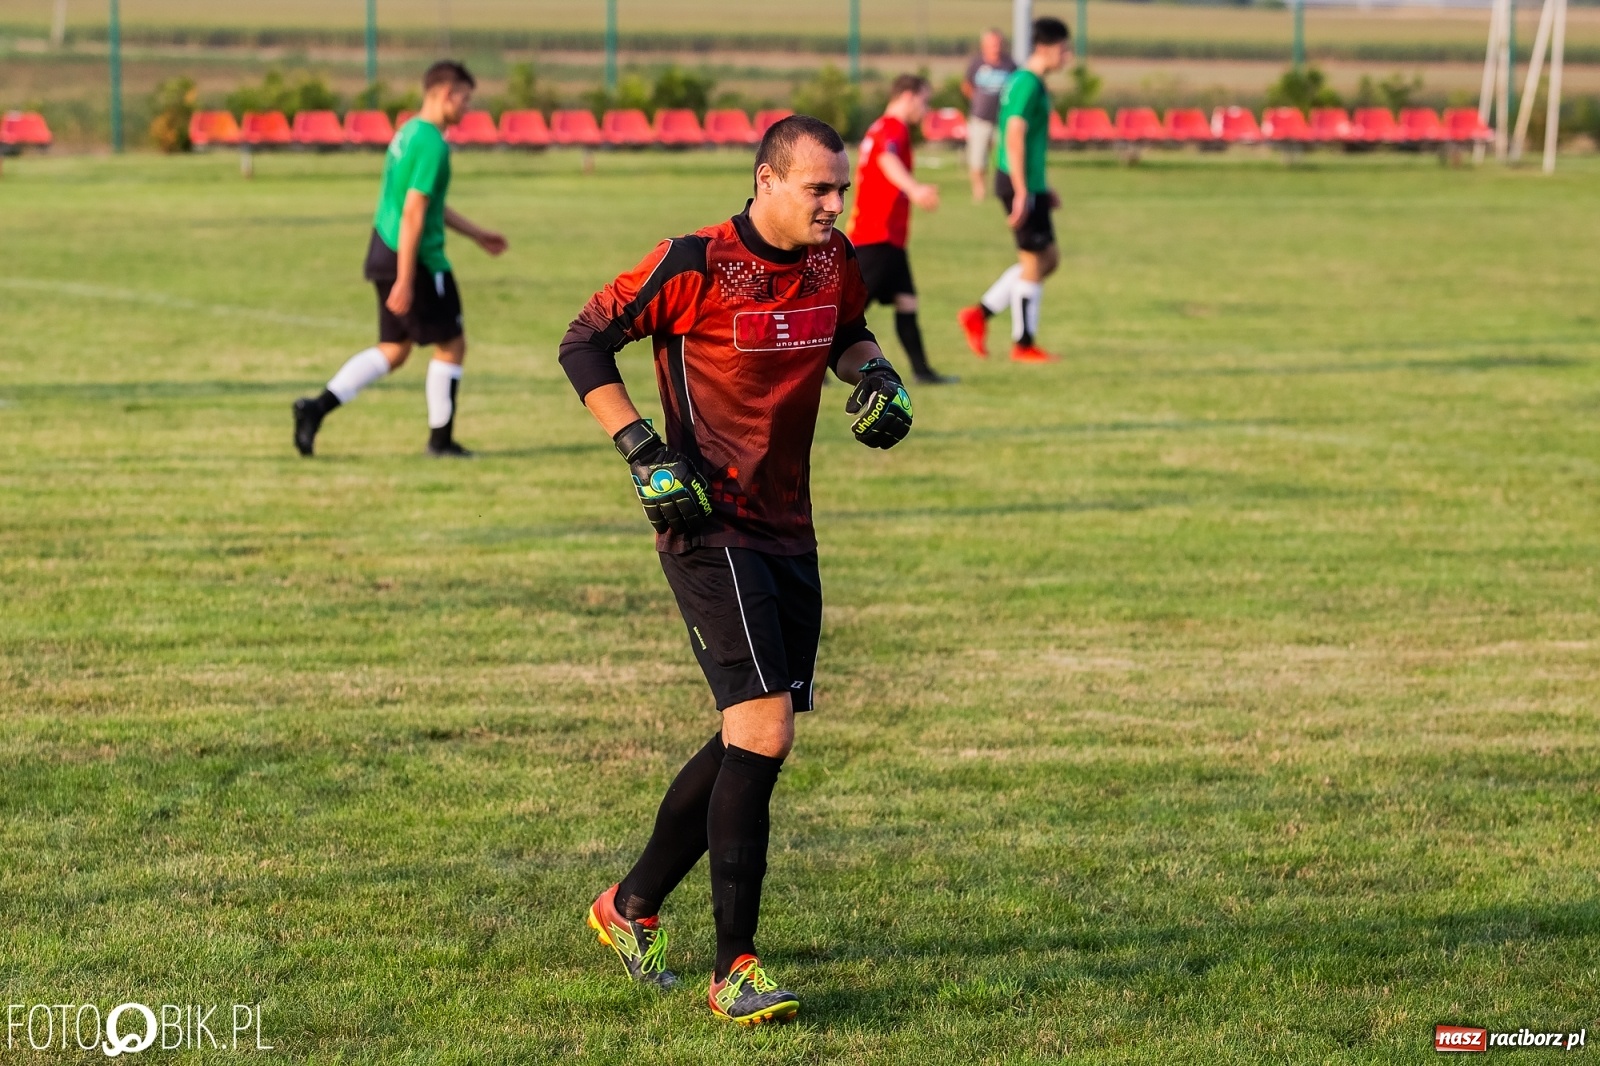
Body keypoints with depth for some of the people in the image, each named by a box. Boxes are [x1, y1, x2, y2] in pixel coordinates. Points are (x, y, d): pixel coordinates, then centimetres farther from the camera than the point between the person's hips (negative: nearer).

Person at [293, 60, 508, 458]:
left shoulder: (408, 133, 13)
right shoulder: (432, 145, -18)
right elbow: (413, 213, -22)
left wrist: (477, 234, 32)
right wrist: (405, 281, -23)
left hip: (383, 255, 9)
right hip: (415, 260, -9)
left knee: (393, 350, 14)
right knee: (451, 345, 6)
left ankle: (316, 408, 3)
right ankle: (441, 439, 15)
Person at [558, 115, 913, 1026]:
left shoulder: (834, 264, 5)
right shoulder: (696, 266, -14)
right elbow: (583, 344, -7)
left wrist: (874, 373, 4)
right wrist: (644, 451, -15)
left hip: (789, 531, 8)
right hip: (709, 528, -8)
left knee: (752, 741, 13)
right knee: (763, 734, -17)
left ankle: (632, 907, 32)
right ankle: (735, 969, -11)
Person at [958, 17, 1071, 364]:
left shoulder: (1026, 82, 15)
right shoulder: (1028, 85, -16)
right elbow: (1014, 138, -22)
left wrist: (1043, 189, 25)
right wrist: (1021, 193, -23)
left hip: (1030, 184, 10)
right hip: (1021, 183, -10)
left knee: (1048, 258, 14)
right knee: (1034, 261, -1)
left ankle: (980, 314, 15)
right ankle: (1024, 344, 9)